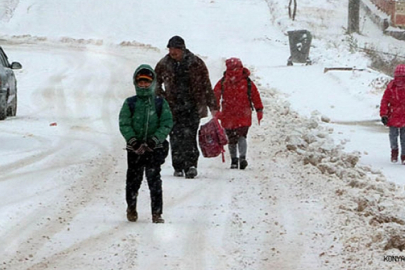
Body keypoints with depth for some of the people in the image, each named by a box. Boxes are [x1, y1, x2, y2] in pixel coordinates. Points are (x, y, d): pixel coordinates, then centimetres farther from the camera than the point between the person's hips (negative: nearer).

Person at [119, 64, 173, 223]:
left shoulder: (160, 104, 4)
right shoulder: (130, 103, 4)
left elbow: (167, 124, -2)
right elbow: (124, 124, -2)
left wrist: (155, 140, -15)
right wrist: (133, 140, -16)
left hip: (155, 148, -1)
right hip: (134, 149, 1)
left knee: (154, 180, -5)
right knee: (133, 180, 8)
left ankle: (157, 212, -1)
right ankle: (131, 207, 29)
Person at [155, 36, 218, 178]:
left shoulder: (196, 63, 0)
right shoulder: (163, 65, 6)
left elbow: (206, 86, 4)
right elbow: (156, 83, 22)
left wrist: (212, 106, 2)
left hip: (193, 107, -2)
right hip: (172, 107, 2)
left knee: (189, 135, -15)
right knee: (175, 138, -1)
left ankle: (191, 165, -17)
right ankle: (178, 168, 7)